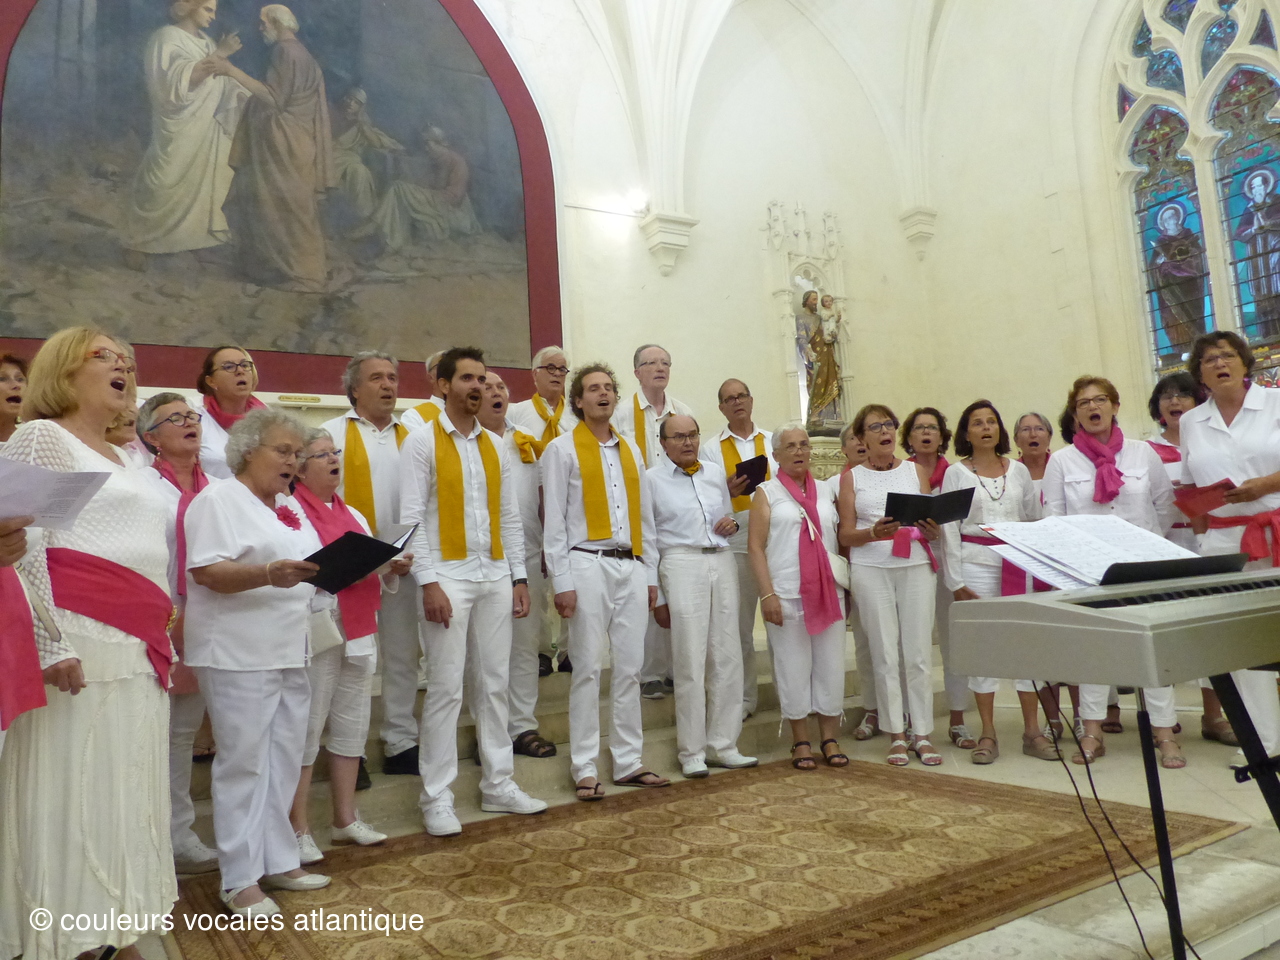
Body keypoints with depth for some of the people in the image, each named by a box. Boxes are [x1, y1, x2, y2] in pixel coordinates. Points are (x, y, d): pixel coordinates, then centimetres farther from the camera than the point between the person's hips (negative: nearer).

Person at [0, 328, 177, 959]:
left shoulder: (126, 460, 22)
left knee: (128, 792, 10)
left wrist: (168, 645, 21)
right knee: (76, 790, -3)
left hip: (139, 650, 8)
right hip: (82, 644, -7)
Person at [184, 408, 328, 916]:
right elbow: (205, 571, -18)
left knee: (283, 761, 12)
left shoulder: (291, 505, 17)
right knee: (244, 762, 0)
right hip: (239, 654, -8)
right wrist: (268, 575, -30)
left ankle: (277, 860, 24)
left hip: (289, 652, 8)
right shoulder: (217, 499, -8)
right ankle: (240, 879, 11)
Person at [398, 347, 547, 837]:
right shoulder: (423, 441, -2)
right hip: (449, 576, -5)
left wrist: (518, 576, 8)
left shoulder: (495, 447, 13)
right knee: (446, 689, -1)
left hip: (495, 576, 5)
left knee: (494, 685, 11)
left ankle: (498, 785, 22)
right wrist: (429, 583, -15)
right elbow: (411, 516, -8)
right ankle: (437, 798, 11)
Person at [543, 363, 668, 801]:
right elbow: (553, 520, -4)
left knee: (629, 667, 7)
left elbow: (644, 515, 16)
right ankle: (584, 769, 10)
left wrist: (650, 573, 12)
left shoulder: (630, 449, 16)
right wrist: (562, 581, -10)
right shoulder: (562, 449, 1)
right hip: (587, 565, -4)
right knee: (588, 668, 0)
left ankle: (629, 762, 18)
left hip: (631, 567, 5)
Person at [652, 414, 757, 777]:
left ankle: (723, 746, 16)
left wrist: (732, 524, 2)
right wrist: (656, 597, 0)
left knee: (727, 656, 5)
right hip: (682, 564, -4)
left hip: (723, 561, 5)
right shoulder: (652, 479, 3)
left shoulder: (716, 472, 16)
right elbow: (646, 538, 3)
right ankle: (691, 752, 7)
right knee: (690, 659, -4)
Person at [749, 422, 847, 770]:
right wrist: (767, 594, -12)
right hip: (786, 594, -3)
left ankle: (830, 739, 17)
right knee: (793, 668, 2)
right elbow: (755, 546, -4)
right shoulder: (767, 493, 3)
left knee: (831, 665, 5)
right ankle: (800, 742, 14)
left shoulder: (825, 491, 14)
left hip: (828, 592, 3)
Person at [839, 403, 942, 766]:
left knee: (919, 652, -1)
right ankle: (897, 735, 10)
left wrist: (932, 529, -11)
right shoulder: (851, 478, 8)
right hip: (871, 569, -1)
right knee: (885, 653, -1)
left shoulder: (916, 470, 13)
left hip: (916, 565, 1)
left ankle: (922, 734, 9)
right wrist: (873, 532, -16)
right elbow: (845, 535, 3)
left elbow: (933, 529, 12)